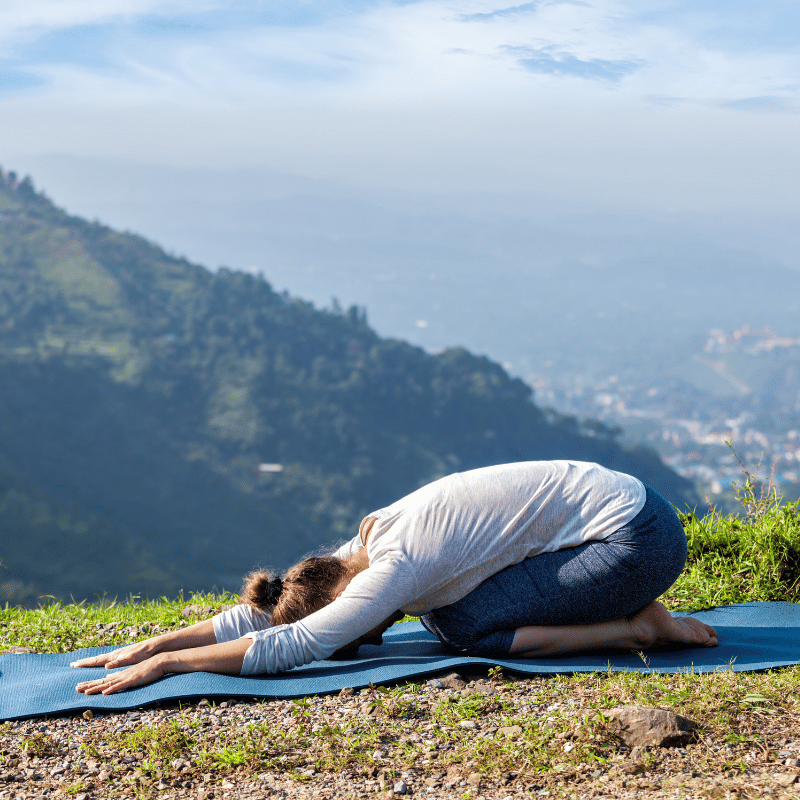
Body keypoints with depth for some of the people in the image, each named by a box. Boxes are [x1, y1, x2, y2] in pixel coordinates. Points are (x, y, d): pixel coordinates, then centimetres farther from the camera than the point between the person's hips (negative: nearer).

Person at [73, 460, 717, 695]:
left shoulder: (395, 569, -22)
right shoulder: (367, 546, 3)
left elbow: (283, 647, -26)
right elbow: (258, 614, 8)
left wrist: (163, 663, -21)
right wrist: (146, 646, 3)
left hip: (639, 538, -9)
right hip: (608, 503, 9)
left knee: (465, 627, -13)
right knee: (441, 609, 7)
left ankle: (639, 628, -5)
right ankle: (633, 614, 10)